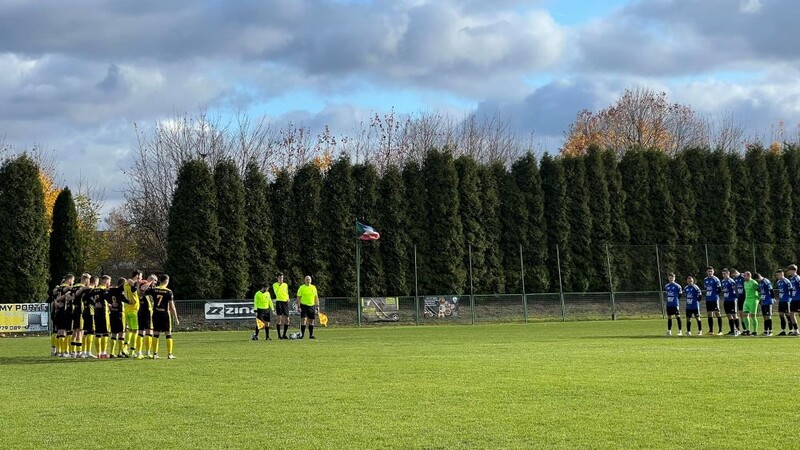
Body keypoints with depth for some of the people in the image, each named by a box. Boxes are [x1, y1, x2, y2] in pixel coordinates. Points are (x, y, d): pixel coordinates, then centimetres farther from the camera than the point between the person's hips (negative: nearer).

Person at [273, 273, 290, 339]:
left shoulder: (285, 285, 15)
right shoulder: (275, 284, 1)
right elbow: (276, 292, -15)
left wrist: (288, 298, 6)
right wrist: (279, 285, -19)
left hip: (285, 302, 4)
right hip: (279, 301, -4)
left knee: (287, 320, 2)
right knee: (279, 318, -5)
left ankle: (284, 334, 13)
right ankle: (279, 335, -1)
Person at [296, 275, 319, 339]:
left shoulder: (313, 287, 10)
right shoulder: (301, 288, -1)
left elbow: (316, 297, 15)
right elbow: (298, 298, -3)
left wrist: (317, 306, 8)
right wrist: (298, 307, -10)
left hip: (312, 306, 4)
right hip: (304, 306, -4)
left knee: (311, 321, 6)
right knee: (303, 319, -12)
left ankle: (311, 335, 13)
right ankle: (302, 334, -7)